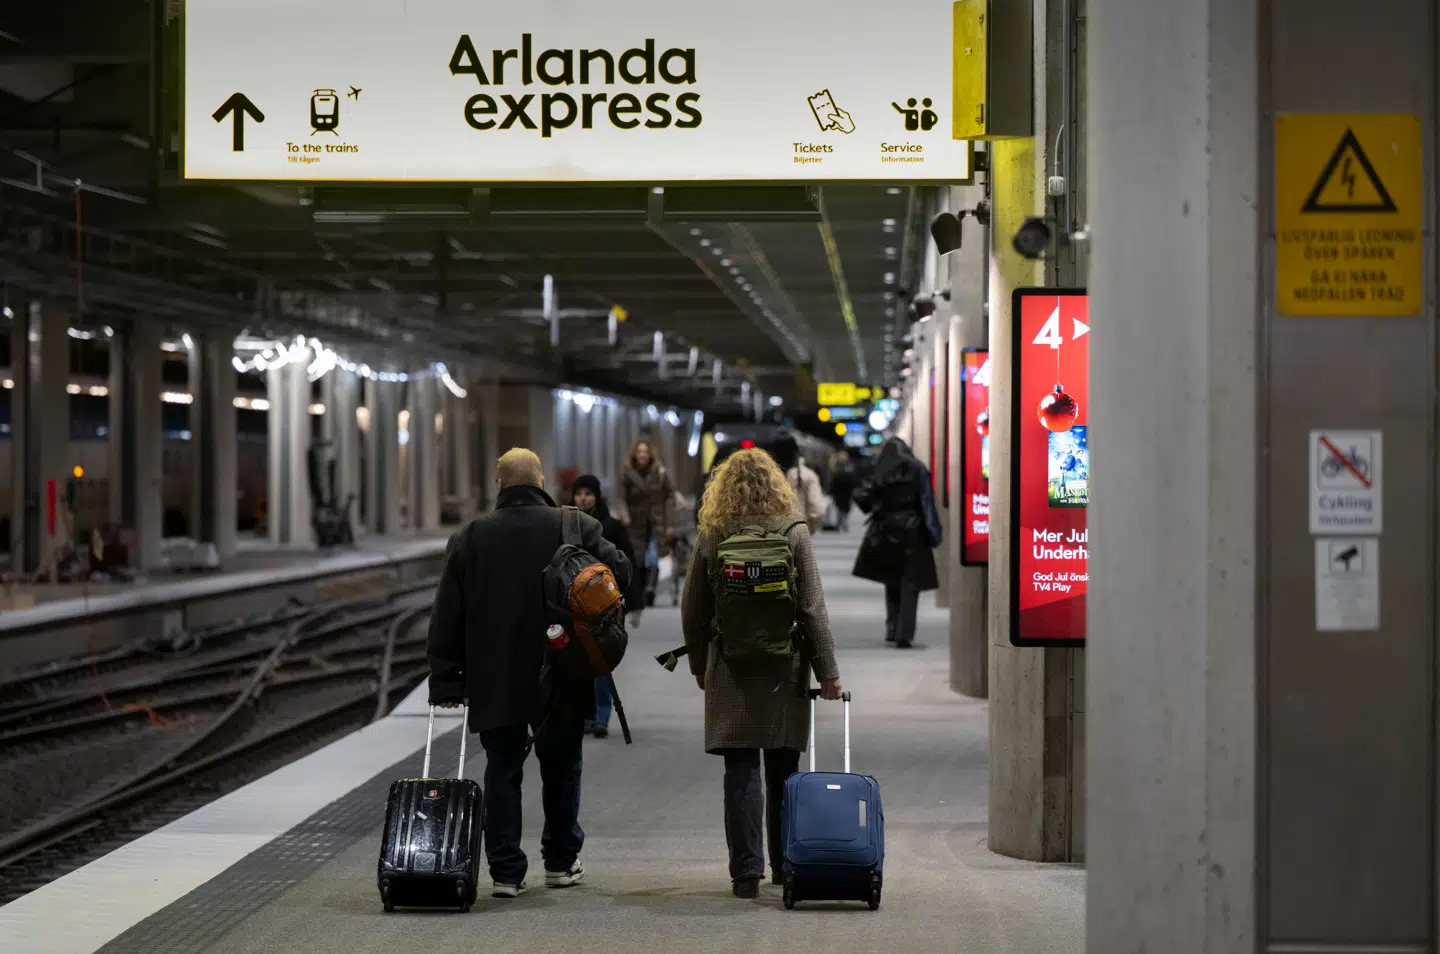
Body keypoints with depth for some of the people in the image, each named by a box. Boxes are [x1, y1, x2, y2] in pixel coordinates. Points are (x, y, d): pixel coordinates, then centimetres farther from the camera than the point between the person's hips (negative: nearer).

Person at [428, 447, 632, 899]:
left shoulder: (471, 537, 2)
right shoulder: (575, 527, -3)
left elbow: (447, 616, 1)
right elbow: (619, 571, -8)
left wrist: (446, 680, 5)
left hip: (495, 680, 0)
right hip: (563, 680, 0)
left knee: (502, 770, 7)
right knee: (561, 768, 15)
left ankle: (506, 870, 3)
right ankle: (561, 862, 24)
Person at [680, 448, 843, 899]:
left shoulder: (711, 539, -2)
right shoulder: (794, 533, -4)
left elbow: (692, 614, 3)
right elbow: (812, 609, -6)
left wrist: (701, 669, 15)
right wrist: (827, 670, -1)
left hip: (730, 674, 0)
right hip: (784, 672, 1)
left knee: (741, 773, 1)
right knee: (783, 771, 13)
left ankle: (746, 870, -4)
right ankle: (784, 864, 22)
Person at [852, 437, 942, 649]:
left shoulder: (880, 474, -1)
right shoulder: (917, 470, -4)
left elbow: (861, 497, -10)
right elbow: (927, 502, -8)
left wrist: (874, 510, 10)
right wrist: (931, 532, -2)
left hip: (886, 532, 2)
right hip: (913, 531, -2)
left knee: (892, 582, 18)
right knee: (910, 584, 1)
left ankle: (893, 629, 14)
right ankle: (904, 634, -7)